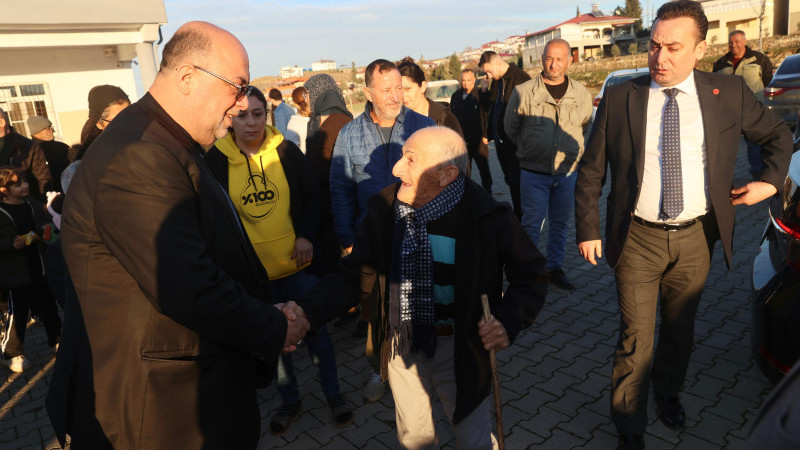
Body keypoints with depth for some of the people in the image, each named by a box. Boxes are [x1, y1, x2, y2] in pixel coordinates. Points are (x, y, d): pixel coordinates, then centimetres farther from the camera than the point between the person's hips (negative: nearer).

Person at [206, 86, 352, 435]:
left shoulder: (287, 151, -4)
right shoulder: (216, 159, -6)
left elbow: (311, 197, 5)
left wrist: (306, 236, -9)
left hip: (295, 262, 0)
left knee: (315, 328, 12)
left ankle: (333, 394, 33)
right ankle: (290, 402, 36)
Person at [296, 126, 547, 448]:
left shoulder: (486, 217, -19)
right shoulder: (384, 210, -10)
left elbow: (531, 274, -8)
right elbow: (355, 275, -6)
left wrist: (510, 319, -25)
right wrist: (308, 310, -21)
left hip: (459, 348, -3)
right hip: (401, 343, 3)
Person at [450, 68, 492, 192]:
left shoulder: (481, 94, -6)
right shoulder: (456, 96, 11)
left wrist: (485, 135, -12)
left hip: (478, 140, -4)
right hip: (461, 140, 5)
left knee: (484, 169, 6)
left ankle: (487, 192, 19)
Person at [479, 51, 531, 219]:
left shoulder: (521, 79, -13)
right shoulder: (496, 82, 13)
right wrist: (487, 134, 14)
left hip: (515, 141, -8)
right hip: (500, 139, 8)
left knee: (516, 180, -4)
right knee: (510, 179, 13)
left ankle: (520, 216, 6)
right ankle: (518, 213, 23)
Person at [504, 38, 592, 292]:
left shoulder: (581, 94, 3)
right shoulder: (523, 92, -6)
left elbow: (587, 126, 20)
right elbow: (510, 128, 7)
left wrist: (574, 150, 14)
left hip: (568, 172, 3)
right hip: (534, 172, -3)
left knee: (560, 222, 12)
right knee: (532, 222, 2)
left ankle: (555, 268, 26)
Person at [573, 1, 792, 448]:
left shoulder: (730, 93, -2)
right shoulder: (619, 98, -6)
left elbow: (779, 135, 15)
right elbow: (592, 171, -2)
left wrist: (771, 181, 1)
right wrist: (588, 228, -3)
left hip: (696, 238, 3)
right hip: (638, 239, -2)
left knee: (681, 329, 21)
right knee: (636, 339, 4)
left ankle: (668, 391, 49)